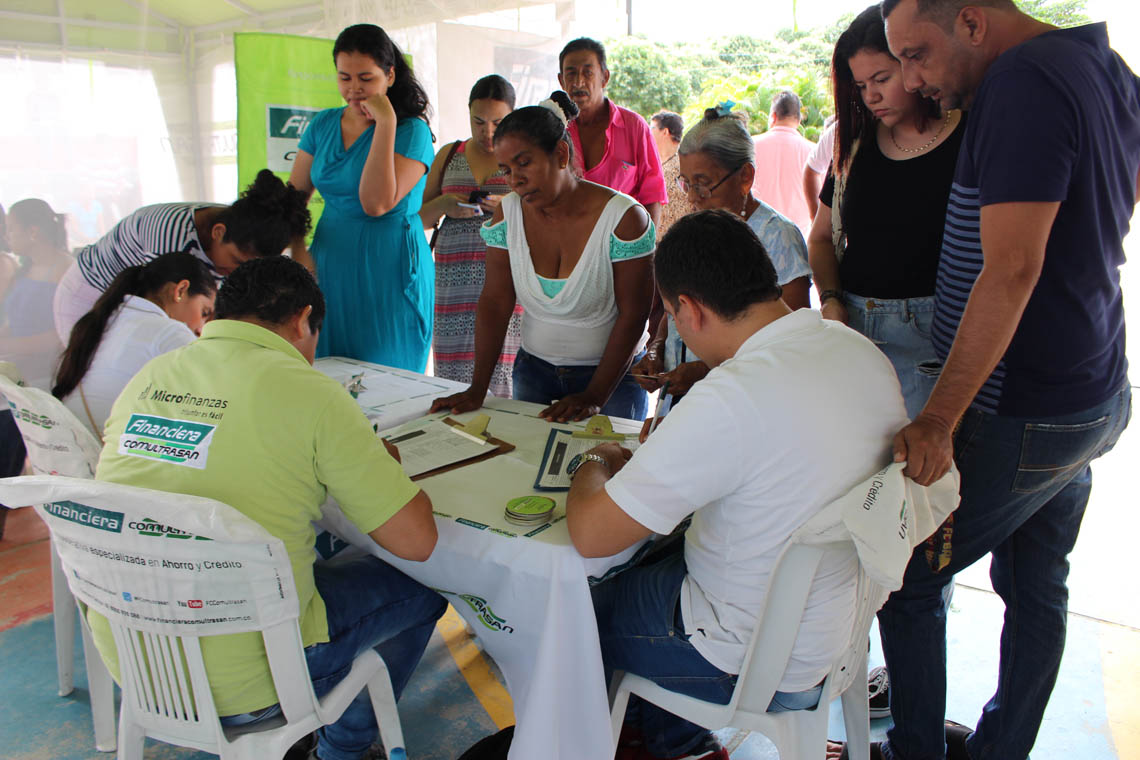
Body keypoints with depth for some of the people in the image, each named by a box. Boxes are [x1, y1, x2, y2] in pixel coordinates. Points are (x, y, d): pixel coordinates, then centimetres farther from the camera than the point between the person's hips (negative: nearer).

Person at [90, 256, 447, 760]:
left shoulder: (147, 378, 1)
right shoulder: (309, 394, -17)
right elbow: (417, 541, -14)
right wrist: (383, 466, 6)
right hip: (240, 685, -6)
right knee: (420, 587, 15)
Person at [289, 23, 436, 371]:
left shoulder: (411, 131, -8)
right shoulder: (323, 124, 9)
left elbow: (377, 203, -21)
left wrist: (385, 123, -19)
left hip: (387, 269, -5)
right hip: (331, 265, 6)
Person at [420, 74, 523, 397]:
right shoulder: (449, 155, 17)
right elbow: (421, 218, 18)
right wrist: (443, 204, -4)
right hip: (455, 282, 3)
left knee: (501, 376, -10)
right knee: (453, 375, -2)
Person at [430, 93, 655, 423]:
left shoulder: (624, 217, -17)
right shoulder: (508, 212, -5)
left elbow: (632, 316, -16)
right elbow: (495, 301, -5)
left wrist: (595, 397, -19)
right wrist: (478, 389, -11)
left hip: (612, 374, -3)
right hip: (534, 370, 4)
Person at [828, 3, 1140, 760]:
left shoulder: (1023, 83, -21)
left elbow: (1010, 272, -28)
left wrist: (938, 421, -26)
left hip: (1024, 417, -10)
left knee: (904, 578, 3)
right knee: (1037, 584, 19)